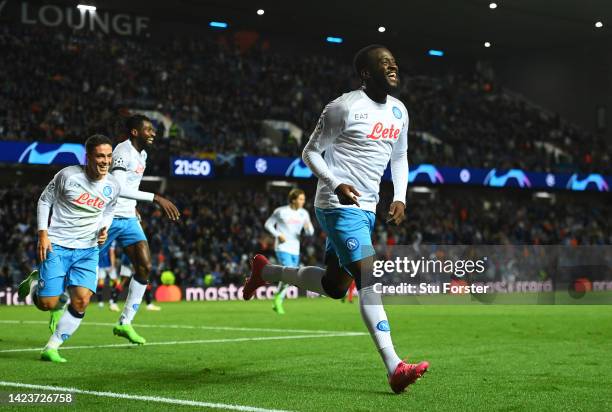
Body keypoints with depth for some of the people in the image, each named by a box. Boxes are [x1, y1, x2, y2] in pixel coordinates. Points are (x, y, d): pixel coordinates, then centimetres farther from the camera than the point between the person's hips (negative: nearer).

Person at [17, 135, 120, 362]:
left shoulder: (113, 186, 1)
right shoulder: (68, 175, -12)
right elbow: (45, 200, 1)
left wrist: (104, 229, -1)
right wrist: (43, 233, -8)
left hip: (87, 250, 3)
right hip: (56, 246, -3)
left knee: (81, 300, -14)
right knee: (48, 304, -6)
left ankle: (52, 348, 2)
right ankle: (34, 281, 30)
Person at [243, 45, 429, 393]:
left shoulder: (399, 111, 11)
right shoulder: (345, 108, -11)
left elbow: (400, 157, 24)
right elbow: (311, 152, -5)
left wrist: (400, 197, 9)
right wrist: (336, 185, -21)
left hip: (366, 209, 9)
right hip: (340, 206, -9)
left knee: (335, 286, 15)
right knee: (369, 280, -18)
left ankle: (266, 271, 37)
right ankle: (395, 368, -22)